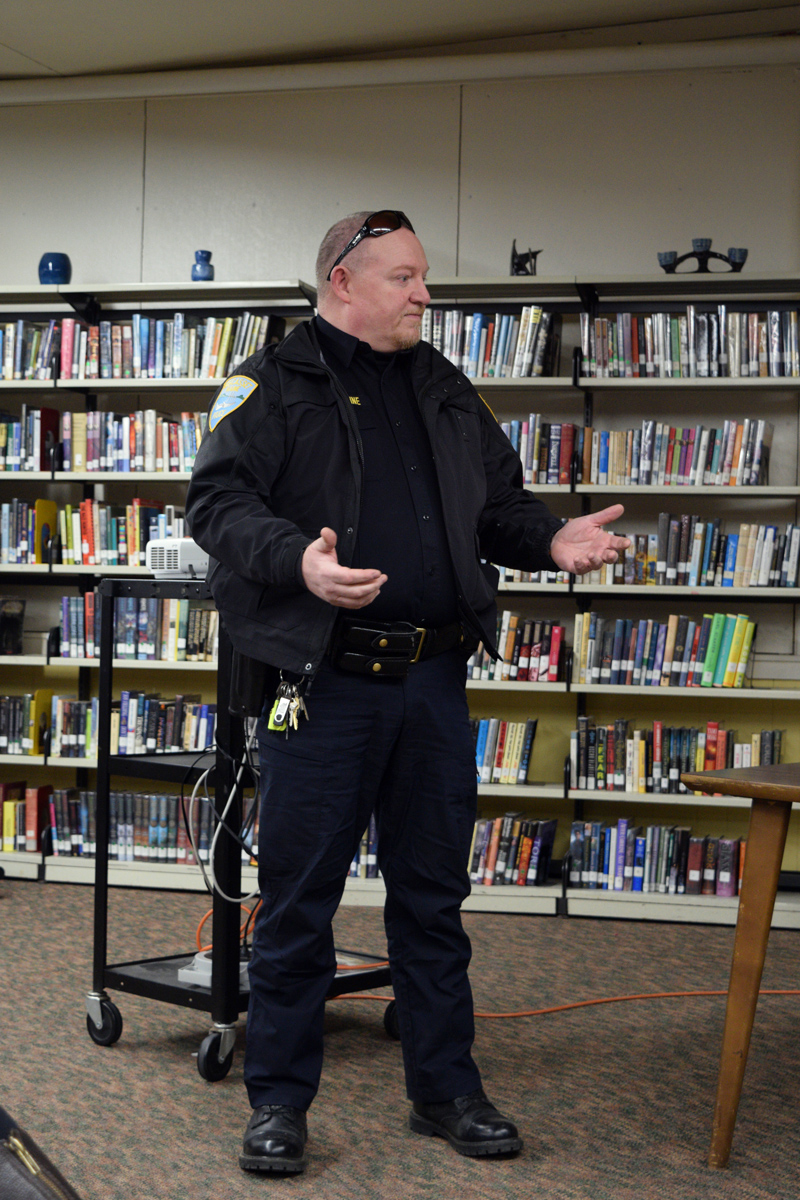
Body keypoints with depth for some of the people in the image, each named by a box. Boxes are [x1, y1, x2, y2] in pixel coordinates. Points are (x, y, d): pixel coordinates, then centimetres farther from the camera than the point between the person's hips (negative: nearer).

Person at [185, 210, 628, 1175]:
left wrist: (551, 542, -1)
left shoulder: (445, 390, 17)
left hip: (433, 681, 5)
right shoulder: (272, 385, 0)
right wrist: (299, 560, -28)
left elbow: (497, 505, 21)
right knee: (297, 902, 2)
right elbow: (217, 501, -10)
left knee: (433, 897, 13)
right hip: (322, 680, -5)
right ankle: (279, 1100, 17)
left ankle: (445, 1089, 26)